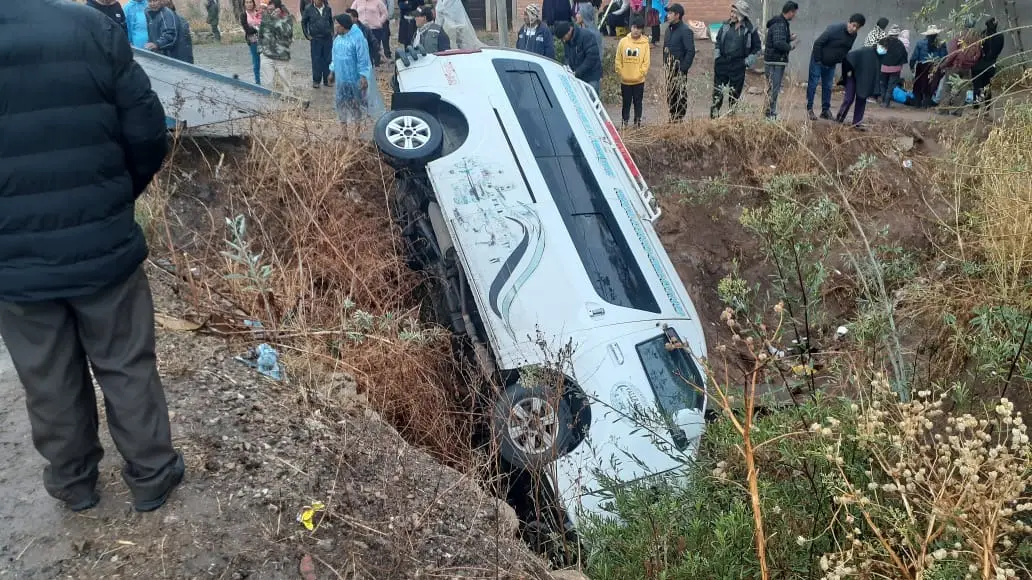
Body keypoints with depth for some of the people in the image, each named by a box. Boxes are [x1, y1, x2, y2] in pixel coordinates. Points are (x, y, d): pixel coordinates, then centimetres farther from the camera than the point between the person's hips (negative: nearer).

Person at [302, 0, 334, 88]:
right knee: (316, 60, 1)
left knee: (328, 60, 5)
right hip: (315, 39, -2)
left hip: (328, 38, 2)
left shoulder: (328, 9, 3)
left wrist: (332, 33, 8)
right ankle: (316, 81, 9)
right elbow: (303, 22, 5)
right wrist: (307, 35, 1)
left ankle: (327, 80, 15)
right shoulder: (308, 9, -4)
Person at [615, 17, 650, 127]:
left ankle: (637, 122, 18)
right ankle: (624, 122, 19)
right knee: (626, 102, 10)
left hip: (639, 80, -1)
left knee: (638, 102, 8)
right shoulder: (623, 41, 0)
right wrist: (620, 72, -3)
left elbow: (646, 61, -2)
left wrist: (641, 73, -10)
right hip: (625, 80, 1)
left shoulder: (645, 43, -3)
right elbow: (618, 59, 3)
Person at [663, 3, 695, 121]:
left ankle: (679, 119, 2)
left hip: (679, 69, -8)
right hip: (669, 69, 8)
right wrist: (665, 63, 10)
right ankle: (672, 118, 22)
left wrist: (683, 68, -19)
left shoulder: (685, 30, -13)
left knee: (681, 95, -4)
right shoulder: (669, 28, 11)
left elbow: (690, 51, -16)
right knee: (670, 94, 12)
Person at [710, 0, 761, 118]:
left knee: (734, 93, 5)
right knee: (717, 92, 1)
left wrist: (748, 61, -3)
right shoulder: (726, 26, 4)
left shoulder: (750, 29, -4)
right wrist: (716, 56, 7)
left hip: (738, 66, -2)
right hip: (722, 63, 2)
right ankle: (714, 115, 8)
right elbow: (717, 41, 17)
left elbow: (757, 48, 5)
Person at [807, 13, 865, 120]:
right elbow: (818, 43, -22)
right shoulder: (835, 29, -24)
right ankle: (809, 109, 4)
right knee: (813, 84, -3)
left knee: (828, 87, 9)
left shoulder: (853, 36, -3)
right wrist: (817, 60, -20)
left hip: (831, 65, 6)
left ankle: (825, 110, 16)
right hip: (818, 61, -6)